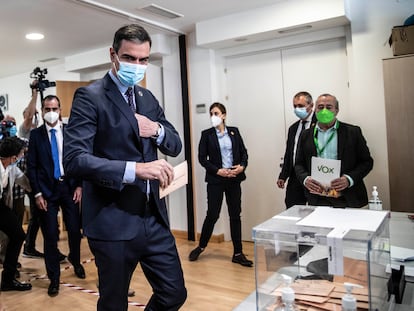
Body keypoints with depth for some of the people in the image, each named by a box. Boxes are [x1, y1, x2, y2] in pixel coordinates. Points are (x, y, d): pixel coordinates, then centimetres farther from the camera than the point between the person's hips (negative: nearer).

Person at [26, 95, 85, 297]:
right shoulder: (35, 134, 1)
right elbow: (31, 166, 1)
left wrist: (79, 186, -2)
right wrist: (37, 193, -5)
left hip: (69, 186, 1)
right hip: (47, 189, -1)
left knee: (75, 230, 6)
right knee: (50, 235, 2)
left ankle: (75, 261, 35)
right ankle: (54, 278, 18)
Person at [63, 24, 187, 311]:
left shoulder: (148, 98, 12)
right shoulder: (89, 97, -9)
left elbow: (175, 146, 14)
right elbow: (74, 159, -20)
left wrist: (157, 130, -8)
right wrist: (136, 169, -31)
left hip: (154, 217, 6)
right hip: (113, 223, -6)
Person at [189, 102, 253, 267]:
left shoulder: (234, 131, 7)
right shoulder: (206, 134, 0)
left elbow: (243, 152, 9)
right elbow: (202, 157, -3)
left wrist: (242, 166, -10)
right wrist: (217, 171, -13)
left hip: (234, 179, 3)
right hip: (216, 179, -2)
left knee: (235, 215, 6)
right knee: (212, 215, 1)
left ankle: (238, 253, 16)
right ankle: (201, 246, 24)